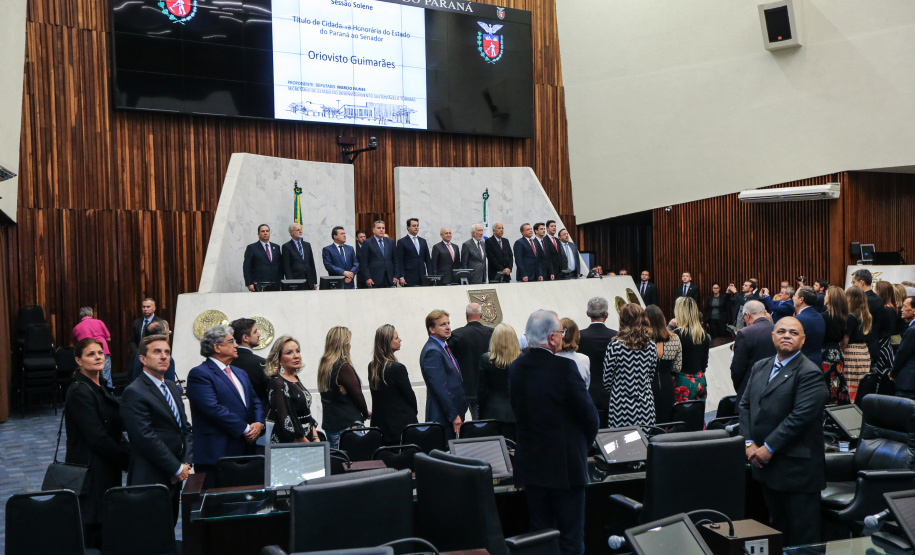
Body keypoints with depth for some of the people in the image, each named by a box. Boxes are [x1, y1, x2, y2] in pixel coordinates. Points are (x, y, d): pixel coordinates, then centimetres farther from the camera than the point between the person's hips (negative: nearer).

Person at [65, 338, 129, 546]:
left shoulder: (100, 388, 12)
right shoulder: (80, 392, -15)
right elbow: (98, 438, -19)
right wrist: (127, 460, -13)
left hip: (106, 470, 9)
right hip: (91, 472, -9)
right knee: (93, 531, -3)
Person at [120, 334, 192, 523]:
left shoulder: (173, 388, 15)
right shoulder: (134, 393, -13)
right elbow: (147, 439, -18)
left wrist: (186, 463, 0)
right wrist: (177, 468, -14)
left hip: (174, 478, 8)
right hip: (151, 479, -8)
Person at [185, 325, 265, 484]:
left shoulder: (240, 374, 22)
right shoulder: (199, 373, -6)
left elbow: (255, 402, 20)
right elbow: (213, 409, -16)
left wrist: (259, 423, -2)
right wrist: (245, 429, -14)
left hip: (245, 452, 8)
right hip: (217, 453, -7)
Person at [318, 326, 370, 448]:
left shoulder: (323, 365, 9)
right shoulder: (343, 366, -15)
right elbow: (357, 394, -10)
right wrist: (366, 414, 8)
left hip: (329, 424, 8)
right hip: (347, 425, -8)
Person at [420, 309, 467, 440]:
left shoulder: (444, 347, 16)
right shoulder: (432, 352, -16)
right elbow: (440, 387, -20)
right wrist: (454, 415, -18)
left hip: (453, 412, 9)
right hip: (442, 416, -9)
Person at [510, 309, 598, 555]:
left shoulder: (515, 368, 0)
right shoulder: (564, 368, -18)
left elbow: (518, 410, 6)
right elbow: (588, 414, -12)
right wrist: (585, 442, 8)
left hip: (530, 462, 6)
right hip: (565, 463, -5)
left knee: (539, 531, 15)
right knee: (571, 535, 6)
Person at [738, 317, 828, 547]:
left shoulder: (810, 373, -12)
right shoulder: (760, 367, 12)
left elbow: (800, 416, -20)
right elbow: (745, 404, 11)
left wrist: (768, 448, -18)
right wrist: (749, 442, -2)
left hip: (797, 467, -7)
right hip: (766, 463, 7)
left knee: (801, 533, 2)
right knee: (776, 524, 19)